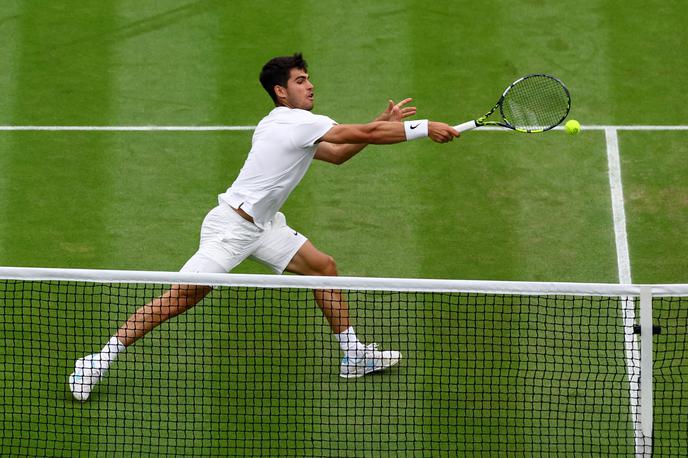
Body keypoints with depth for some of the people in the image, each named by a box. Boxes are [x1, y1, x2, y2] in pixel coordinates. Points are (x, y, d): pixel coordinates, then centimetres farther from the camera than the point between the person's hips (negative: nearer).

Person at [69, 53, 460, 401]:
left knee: (323, 267, 8)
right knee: (184, 294, -13)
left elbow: (337, 154, 24)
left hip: (262, 225, 11)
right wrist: (423, 129, -11)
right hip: (231, 225, -11)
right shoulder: (299, 122, -16)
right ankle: (102, 359, -10)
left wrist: (384, 123, 17)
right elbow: (366, 134, -18)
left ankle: (354, 356, 17)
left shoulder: (287, 125, 14)